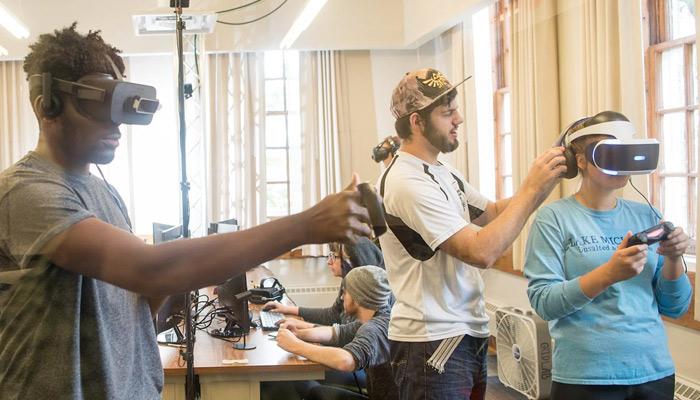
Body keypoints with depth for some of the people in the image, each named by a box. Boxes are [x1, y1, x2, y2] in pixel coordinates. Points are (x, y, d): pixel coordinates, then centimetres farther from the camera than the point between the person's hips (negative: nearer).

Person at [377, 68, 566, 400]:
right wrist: (531, 189, -18)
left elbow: (492, 213, 17)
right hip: (432, 344, -9)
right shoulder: (407, 183, -20)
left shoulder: (443, 172, 10)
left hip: (467, 335, 9)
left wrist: (544, 179, 2)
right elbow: (481, 252, -25)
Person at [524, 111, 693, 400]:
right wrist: (609, 273, -26)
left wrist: (673, 259, -10)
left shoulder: (646, 216, 5)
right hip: (586, 377, -4)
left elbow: (674, 308, 8)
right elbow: (544, 303, -14)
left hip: (655, 370, 4)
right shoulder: (555, 218, -7)